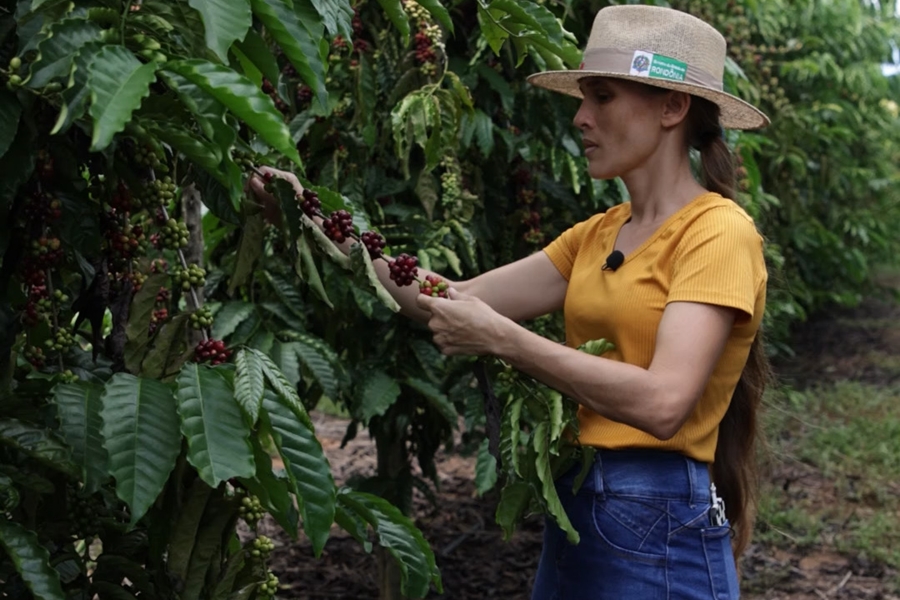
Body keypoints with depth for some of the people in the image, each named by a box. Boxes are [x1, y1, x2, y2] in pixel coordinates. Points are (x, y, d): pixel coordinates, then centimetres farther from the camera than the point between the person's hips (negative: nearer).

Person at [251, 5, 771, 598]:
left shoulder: (718, 232, -13)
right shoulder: (600, 234, 10)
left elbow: (663, 402, -25)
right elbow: (459, 302, 3)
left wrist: (500, 338, -21)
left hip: (658, 528, -7)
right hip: (572, 505, 7)